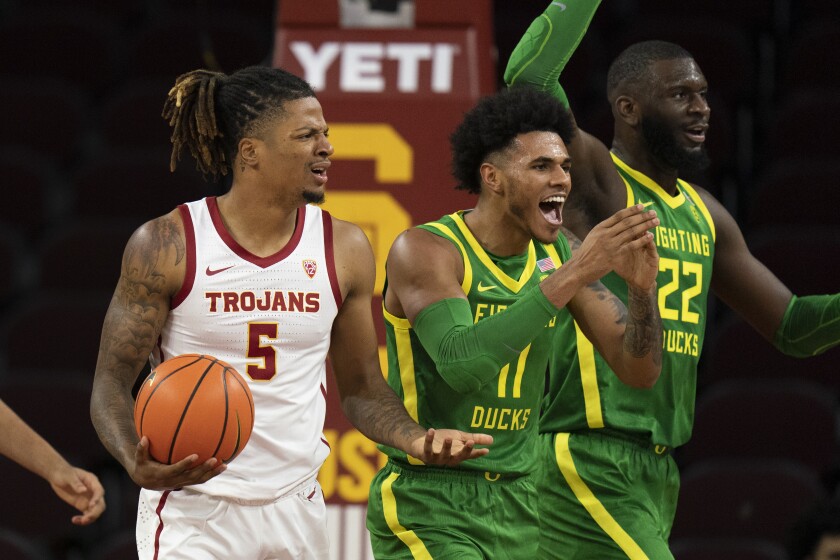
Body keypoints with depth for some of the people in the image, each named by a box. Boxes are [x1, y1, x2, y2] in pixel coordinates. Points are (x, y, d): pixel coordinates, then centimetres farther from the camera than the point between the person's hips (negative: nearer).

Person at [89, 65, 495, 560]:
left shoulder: (345, 249, 3)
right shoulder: (168, 245, -8)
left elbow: (362, 388, 11)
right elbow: (112, 382, -6)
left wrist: (418, 440, -9)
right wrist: (140, 463, -25)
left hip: (297, 512, 4)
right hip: (192, 510, -4)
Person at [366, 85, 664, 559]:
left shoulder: (557, 256, 3)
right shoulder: (425, 250, -15)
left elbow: (640, 372, 3)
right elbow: (462, 364, -31)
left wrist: (642, 287, -18)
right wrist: (572, 276, -33)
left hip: (517, 503, 7)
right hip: (428, 507, -7)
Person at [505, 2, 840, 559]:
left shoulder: (704, 214, 16)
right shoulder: (594, 182, -8)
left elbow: (793, 326, 22)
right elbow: (529, 77, -26)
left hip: (657, 470, 9)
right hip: (586, 460, -9)